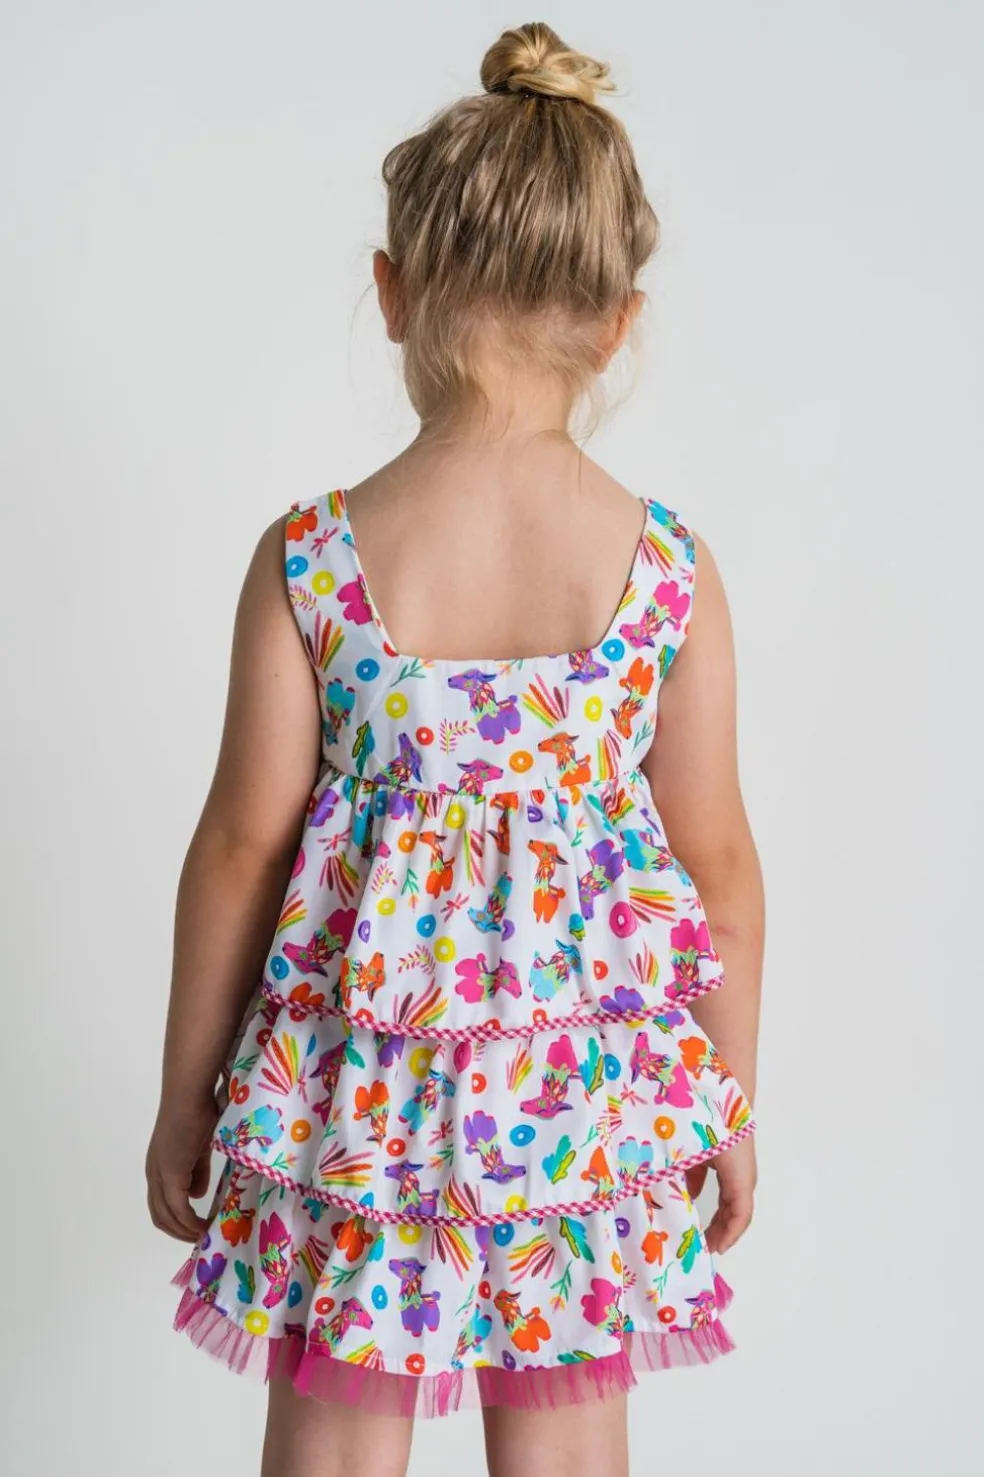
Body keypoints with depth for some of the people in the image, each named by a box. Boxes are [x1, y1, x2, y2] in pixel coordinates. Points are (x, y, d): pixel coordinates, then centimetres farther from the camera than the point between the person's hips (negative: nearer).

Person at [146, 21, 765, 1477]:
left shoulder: (310, 560, -12)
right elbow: (717, 861, -3)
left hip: (358, 1084, -1)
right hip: (585, 1087, 1)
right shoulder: (671, 568, -9)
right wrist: (732, 1100, 11)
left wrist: (186, 1090, 7)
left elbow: (242, 845, -7)